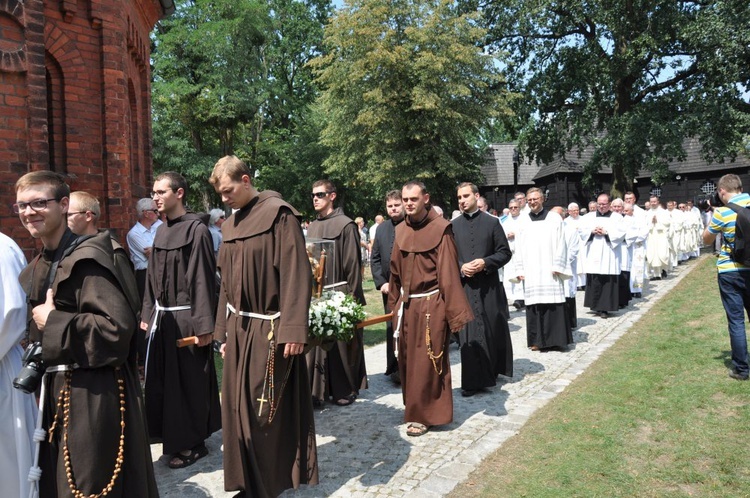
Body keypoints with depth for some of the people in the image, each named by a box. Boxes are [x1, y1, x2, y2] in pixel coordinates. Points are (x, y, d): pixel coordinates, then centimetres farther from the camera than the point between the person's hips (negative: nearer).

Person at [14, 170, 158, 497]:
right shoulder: (36, 269, 12)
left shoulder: (86, 259, -16)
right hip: (54, 394, 9)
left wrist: (53, 322, -18)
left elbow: (117, 327, -25)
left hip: (94, 398, -9)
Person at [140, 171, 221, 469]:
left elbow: (203, 279, -17)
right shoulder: (162, 231, 10)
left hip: (185, 318, -7)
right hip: (161, 316, 8)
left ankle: (192, 443, 18)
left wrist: (204, 325, -19)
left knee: (188, 381, 3)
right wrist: (148, 314, 14)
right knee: (161, 377, 15)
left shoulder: (196, 229, -13)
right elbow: (153, 277, 15)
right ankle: (168, 429, 34)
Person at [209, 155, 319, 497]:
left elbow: (296, 275, -16)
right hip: (239, 329, 7)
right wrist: (224, 331, 16)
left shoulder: (279, 215, -10)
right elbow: (226, 283, 16)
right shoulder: (230, 225, 12)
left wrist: (293, 330, -20)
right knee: (239, 409, 12)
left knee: (267, 413, 2)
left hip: (270, 331, -7)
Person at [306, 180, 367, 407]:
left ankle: (346, 389, 18)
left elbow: (353, 263, -9)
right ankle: (319, 389, 18)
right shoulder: (312, 227, 12)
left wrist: (352, 295, -12)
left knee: (341, 344, 4)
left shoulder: (345, 224, -7)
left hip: (338, 293, -6)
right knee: (317, 343, 8)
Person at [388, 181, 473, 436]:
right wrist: (395, 304, 16)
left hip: (431, 305, -6)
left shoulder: (440, 229, -10)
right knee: (407, 360, 13)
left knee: (427, 361, 2)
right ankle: (415, 408, 31)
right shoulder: (401, 231, 7)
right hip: (406, 305, 6)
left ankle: (425, 414, 16)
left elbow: (449, 273, -12)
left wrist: (455, 312, -14)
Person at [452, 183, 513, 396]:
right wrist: (461, 267, -12)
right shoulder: (453, 225, 6)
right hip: (464, 286, 0)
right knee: (469, 334, -1)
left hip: (489, 285, 0)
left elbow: (505, 253, 1)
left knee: (494, 329, 11)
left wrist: (485, 263, -15)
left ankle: (493, 369, 31)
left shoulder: (492, 222, 2)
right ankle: (473, 380, 6)